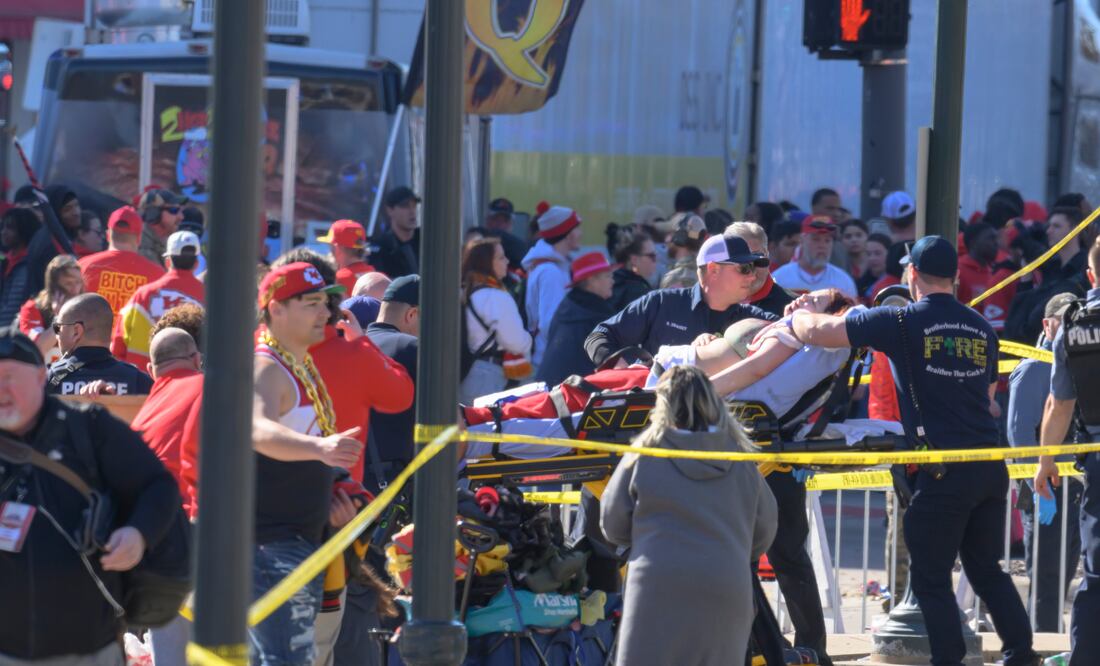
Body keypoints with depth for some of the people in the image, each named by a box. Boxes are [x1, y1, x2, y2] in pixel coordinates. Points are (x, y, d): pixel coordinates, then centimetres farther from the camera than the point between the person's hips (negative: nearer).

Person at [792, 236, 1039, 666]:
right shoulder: (981, 328, 12)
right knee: (987, 569, 18)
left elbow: (816, 332, -3)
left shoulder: (901, 322, -6)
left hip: (944, 470, -6)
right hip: (991, 466, 6)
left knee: (930, 578, 3)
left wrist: (796, 315, 18)